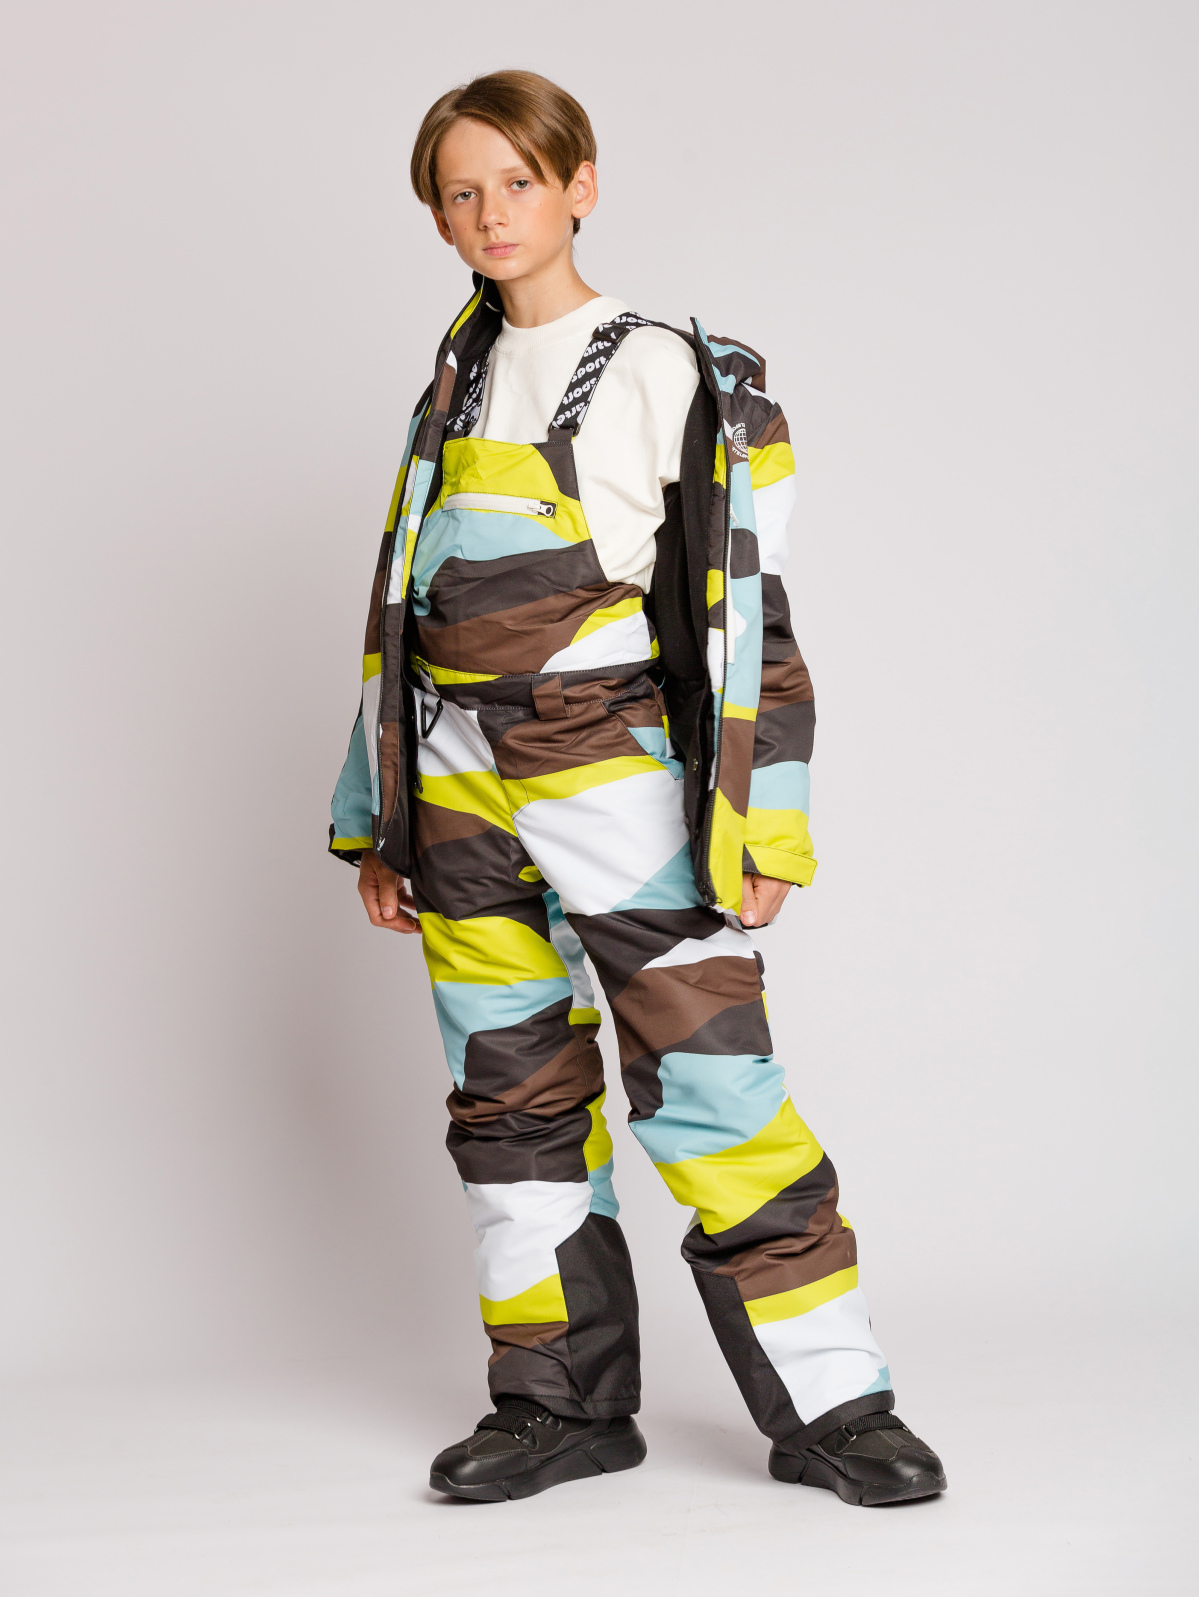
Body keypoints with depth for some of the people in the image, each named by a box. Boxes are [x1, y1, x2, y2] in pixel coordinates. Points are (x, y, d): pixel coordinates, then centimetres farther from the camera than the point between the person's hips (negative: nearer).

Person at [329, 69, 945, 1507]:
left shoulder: (669, 372, 0)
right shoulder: (455, 382, 17)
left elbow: (744, 607, -4)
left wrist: (759, 825, -10)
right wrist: (377, 822, 16)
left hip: (613, 770, -6)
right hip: (460, 785, 6)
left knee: (709, 1087, -9)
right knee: (512, 1094, 7)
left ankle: (829, 1403, 0)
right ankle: (563, 1401, 17)